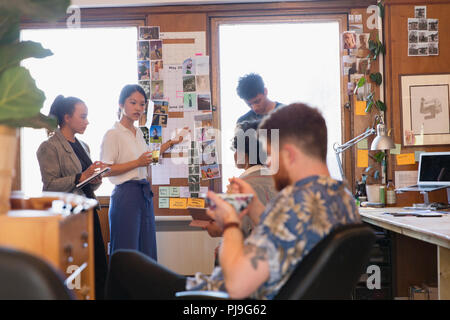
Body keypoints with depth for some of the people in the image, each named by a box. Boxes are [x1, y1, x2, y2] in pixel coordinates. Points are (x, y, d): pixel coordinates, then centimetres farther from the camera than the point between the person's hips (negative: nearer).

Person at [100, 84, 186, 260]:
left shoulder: (139, 133, 15)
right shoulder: (113, 134, -9)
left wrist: (169, 143, 27)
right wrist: (137, 163, -20)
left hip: (144, 193, 8)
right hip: (125, 194, -8)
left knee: (146, 247, 10)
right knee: (127, 249, -5)